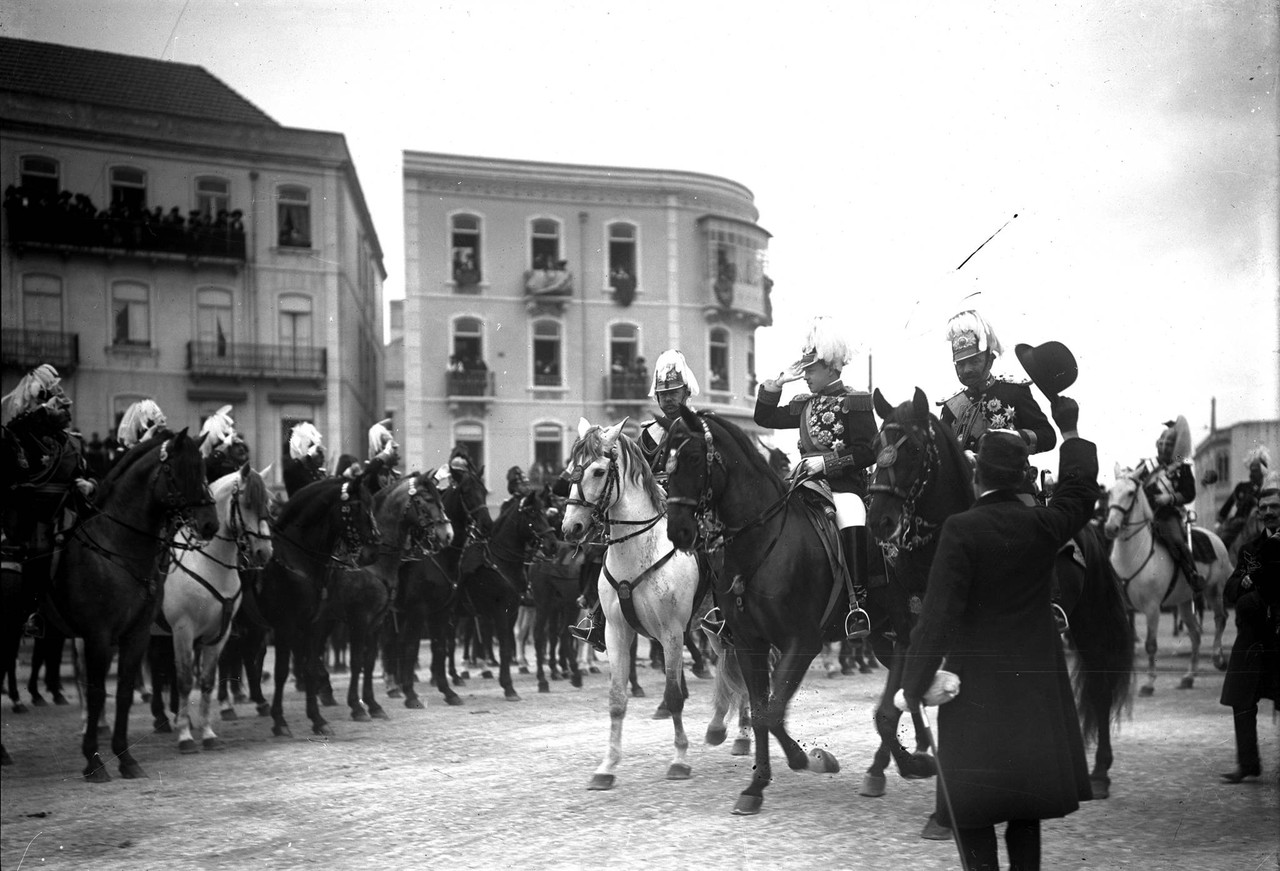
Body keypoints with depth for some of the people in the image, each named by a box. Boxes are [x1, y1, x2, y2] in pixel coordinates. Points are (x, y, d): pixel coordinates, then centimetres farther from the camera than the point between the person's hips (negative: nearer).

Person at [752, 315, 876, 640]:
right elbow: (764, 417, 23)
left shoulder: (855, 402, -1)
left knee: (853, 525, -36)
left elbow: (867, 452, -8)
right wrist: (777, 382, 12)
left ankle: (858, 604, -33)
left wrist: (826, 462, -16)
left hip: (845, 483, -6)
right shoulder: (805, 404, 18)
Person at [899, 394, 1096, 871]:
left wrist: (911, 689, -12)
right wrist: (1070, 433, 34)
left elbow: (938, 617, -18)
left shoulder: (961, 530, -15)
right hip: (1036, 685, 5)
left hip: (976, 692, -4)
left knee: (973, 812, 3)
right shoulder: (1045, 525, -2)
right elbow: (1080, 489, 20)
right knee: (1025, 805, 16)